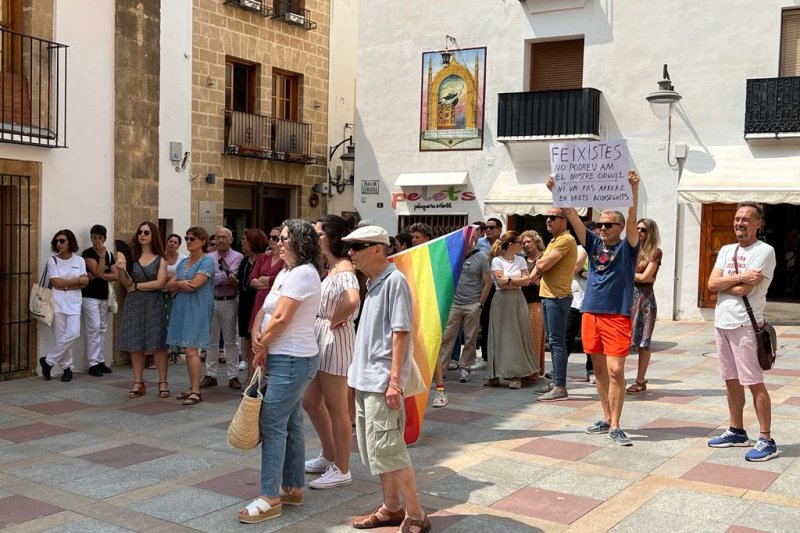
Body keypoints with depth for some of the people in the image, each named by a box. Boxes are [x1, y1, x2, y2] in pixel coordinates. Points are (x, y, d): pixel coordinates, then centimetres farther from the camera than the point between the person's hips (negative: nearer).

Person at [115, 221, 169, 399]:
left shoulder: (160, 259, 3)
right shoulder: (132, 257, 5)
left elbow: (159, 283, -7)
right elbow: (127, 284, 2)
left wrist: (136, 286, -5)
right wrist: (120, 270, -15)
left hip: (154, 304, -2)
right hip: (134, 304, 2)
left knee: (157, 344, -1)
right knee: (135, 344, 4)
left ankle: (163, 382, 5)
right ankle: (138, 382, 12)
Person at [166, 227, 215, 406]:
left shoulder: (207, 261, -7)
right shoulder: (183, 262, 16)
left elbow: (194, 284, -16)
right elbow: (169, 285, 11)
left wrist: (178, 284, 1)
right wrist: (181, 284, -8)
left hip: (197, 310, -7)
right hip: (181, 308, 7)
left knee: (191, 350, -11)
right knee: (188, 350, 9)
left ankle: (196, 392, -8)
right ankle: (192, 388, 16)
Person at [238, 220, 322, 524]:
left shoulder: (302, 273, -15)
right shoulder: (286, 273, 17)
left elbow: (281, 318, -19)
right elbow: (264, 311, 13)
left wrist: (262, 346, -6)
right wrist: (256, 335, -6)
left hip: (292, 360, -10)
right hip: (286, 359, 10)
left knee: (272, 424, -9)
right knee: (290, 423, 13)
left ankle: (271, 498, -5)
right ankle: (293, 488, 22)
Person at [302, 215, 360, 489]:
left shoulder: (343, 269, -17)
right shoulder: (330, 268, 12)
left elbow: (352, 300, -36)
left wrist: (334, 321, -21)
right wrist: (323, 322, 3)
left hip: (335, 339, -10)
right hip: (320, 339, 10)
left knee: (336, 407, 0)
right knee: (311, 401, 18)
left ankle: (341, 470, 13)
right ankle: (328, 456, 34)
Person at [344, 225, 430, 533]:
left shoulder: (394, 281, -13)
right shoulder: (374, 283, 14)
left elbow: (400, 332, -17)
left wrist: (394, 379, -21)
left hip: (382, 380, -9)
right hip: (365, 378, 9)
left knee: (386, 449, -8)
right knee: (374, 449, 14)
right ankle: (391, 507, 25)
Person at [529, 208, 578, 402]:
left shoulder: (565, 240, -14)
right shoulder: (554, 241, 20)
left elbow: (543, 264, -20)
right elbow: (540, 265, 19)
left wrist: (539, 262, 1)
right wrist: (537, 271, -3)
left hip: (558, 297, -10)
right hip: (548, 296, 10)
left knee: (557, 342, -9)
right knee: (553, 341, 14)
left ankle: (560, 387, -7)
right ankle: (555, 382, 22)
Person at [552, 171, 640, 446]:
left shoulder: (627, 247, -1)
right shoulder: (594, 244, 10)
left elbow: (632, 218, -16)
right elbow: (572, 215, 3)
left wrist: (634, 188, -30)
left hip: (617, 317, -5)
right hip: (590, 314, 5)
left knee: (616, 370, -9)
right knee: (599, 369, 12)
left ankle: (615, 426, -2)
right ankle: (606, 418, 24)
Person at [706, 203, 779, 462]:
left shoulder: (764, 251, -8)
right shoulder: (726, 250, 14)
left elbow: (743, 290, -17)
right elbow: (712, 284, 0)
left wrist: (723, 283, -1)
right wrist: (739, 277, -12)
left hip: (745, 324, -7)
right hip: (722, 323, 7)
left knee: (754, 383, -5)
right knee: (732, 381, 14)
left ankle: (766, 441, 1)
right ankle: (737, 432, 26)